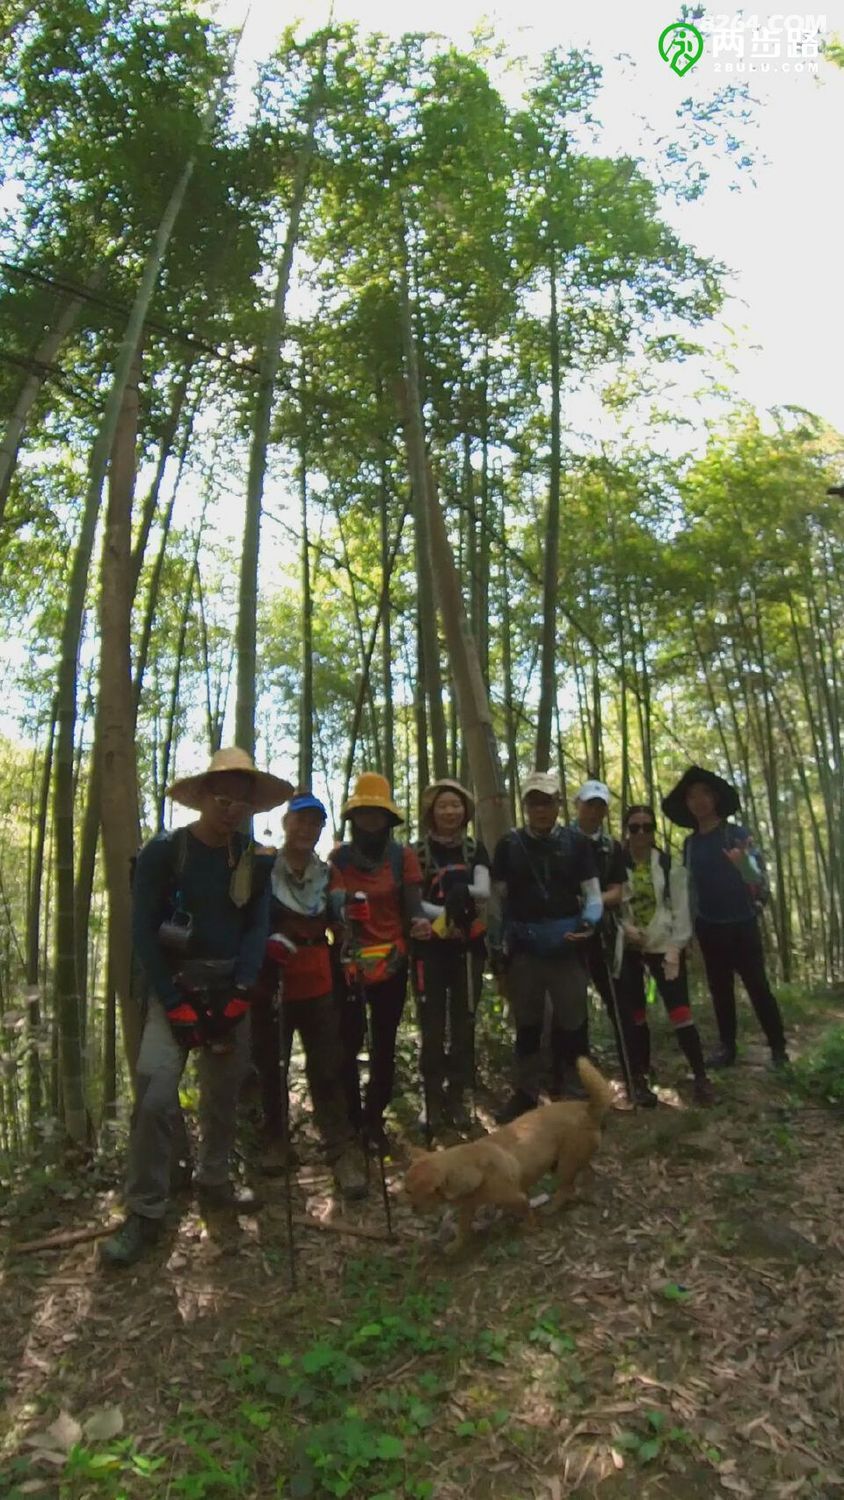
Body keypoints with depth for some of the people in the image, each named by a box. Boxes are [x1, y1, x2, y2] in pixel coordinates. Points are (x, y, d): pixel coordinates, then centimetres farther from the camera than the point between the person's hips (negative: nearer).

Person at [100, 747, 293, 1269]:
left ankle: (214, 1181, 32)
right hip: (176, 984, -3)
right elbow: (144, 931, -10)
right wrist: (174, 1003, -13)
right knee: (156, 1095, -15)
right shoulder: (164, 851, -9)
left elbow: (258, 927, 0)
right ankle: (145, 1213, 0)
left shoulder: (257, 859, 1)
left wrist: (238, 997, -10)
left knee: (225, 1092, 12)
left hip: (232, 987, 4)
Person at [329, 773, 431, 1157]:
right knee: (348, 1042, -2)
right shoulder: (338, 857, 2)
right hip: (349, 961, -1)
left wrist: (420, 922, -27)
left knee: (384, 1043, 9)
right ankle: (352, 1118, 16)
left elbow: (414, 906, -5)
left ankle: (374, 1120, 23)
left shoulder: (403, 857, 1)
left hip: (392, 962, 1)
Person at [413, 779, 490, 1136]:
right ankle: (433, 1099, 9)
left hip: (468, 946, 2)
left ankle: (457, 1097, 17)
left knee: (464, 1021, 7)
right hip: (430, 946, -2)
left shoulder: (475, 850, 6)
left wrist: (465, 893, -30)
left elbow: (485, 892, -8)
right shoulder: (419, 851, 0)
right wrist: (442, 913, -26)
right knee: (432, 1023, -2)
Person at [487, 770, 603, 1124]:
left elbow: (592, 893, 1)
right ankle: (525, 1094, 27)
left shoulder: (577, 842, -1)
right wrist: (496, 948, 2)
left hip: (567, 947, 0)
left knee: (571, 1023, 9)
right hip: (522, 949, 1)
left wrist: (588, 921, -19)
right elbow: (497, 900, 4)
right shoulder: (509, 844, 1)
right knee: (527, 1024, 13)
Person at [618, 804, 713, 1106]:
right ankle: (640, 1080, 20)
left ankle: (700, 1077, 11)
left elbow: (681, 910, -2)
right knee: (635, 1016, 6)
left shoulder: (670, 866, 0)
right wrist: (624, 926, -16)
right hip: (627, 949, 0)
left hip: (664, 947, 0)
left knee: (680, 1012, -5)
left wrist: (676, 948, -11)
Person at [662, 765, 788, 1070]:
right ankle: (727, 1047, 19)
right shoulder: (690, 843, 6)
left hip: (741, 924, -4)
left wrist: (743, 863, -38)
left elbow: (758, 877, -16)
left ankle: (778, 1048, 10)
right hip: (709, 928, 4)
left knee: (757, 986, -1)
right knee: (720, 990, 10)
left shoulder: (737, 833, -7)